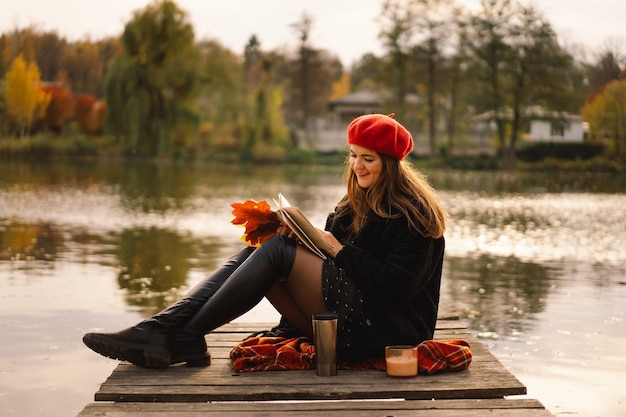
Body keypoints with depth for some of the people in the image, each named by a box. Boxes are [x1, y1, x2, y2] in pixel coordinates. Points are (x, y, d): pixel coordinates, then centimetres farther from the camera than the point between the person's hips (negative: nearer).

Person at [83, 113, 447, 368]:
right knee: (258, 251, -9)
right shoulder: (359, 201, 20)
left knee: (278, 250, -22)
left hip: (386, 324, -8)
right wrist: (303, 235, -9)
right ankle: (166, 328, -25)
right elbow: (330, 245, 11)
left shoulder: (412, 213, -7)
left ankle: (184, 336, -24)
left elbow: (397, 286, -17)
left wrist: (340, 250, -14)